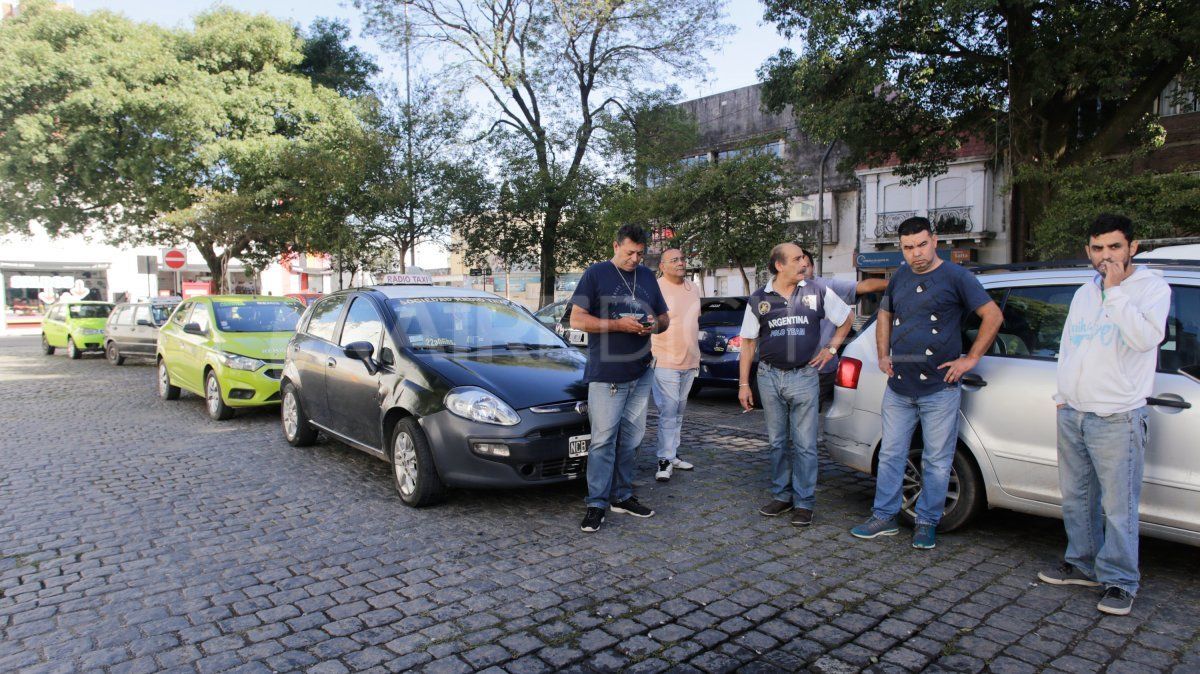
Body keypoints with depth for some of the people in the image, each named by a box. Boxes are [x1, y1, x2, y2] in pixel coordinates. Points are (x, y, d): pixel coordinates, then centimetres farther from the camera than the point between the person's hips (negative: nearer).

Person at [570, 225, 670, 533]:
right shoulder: (595, 274, -2)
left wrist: (655, 324, -4)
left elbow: (664, 317, 21)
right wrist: (619, 324, -18)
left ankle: (622, 496, 23)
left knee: (630, 439, 11)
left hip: (640, 373, 6)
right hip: (606, 374, -5)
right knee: (603, 440, -4)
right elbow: (577, 320, -9)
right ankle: (597, 503, 3)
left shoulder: (647, 277, 15)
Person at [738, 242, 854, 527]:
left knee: (805, 444, 1)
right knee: (777, 442, 12)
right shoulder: (758, 299, 2)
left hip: (804, 377, -1)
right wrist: (743, 384, 2)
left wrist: (831, 348, 4)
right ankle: (781, 496, 24)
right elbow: (748, 343, 5)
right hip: (769, 377, 2)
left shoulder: (818, 292, 0)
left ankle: (804, 502, 12)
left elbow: (846, 318, 15)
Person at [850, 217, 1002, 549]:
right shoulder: (899, 277, 11)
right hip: (898, 388, 5)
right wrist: (883, 355, 13)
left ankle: (927, 523, 18)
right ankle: (884, 517, 21)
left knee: (937, 461, 5)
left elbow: (993, 316, -6)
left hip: (939, 388, -5)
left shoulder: (956, 276, -5)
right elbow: (884, 315, 24)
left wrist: (970, 359, -9)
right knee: (890, 455, 10)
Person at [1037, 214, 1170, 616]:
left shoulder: (1152, 287, -4)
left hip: (1117, 418, -6)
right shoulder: (1084, 293, 15)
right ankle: (1083, 565, 29)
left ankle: (1119, 583, 11)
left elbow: (1146, 337, -23)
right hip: (1072, 414, 7)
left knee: (1118, 506, -1)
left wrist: (1115, 292, -20)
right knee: (1076, 498, 15)